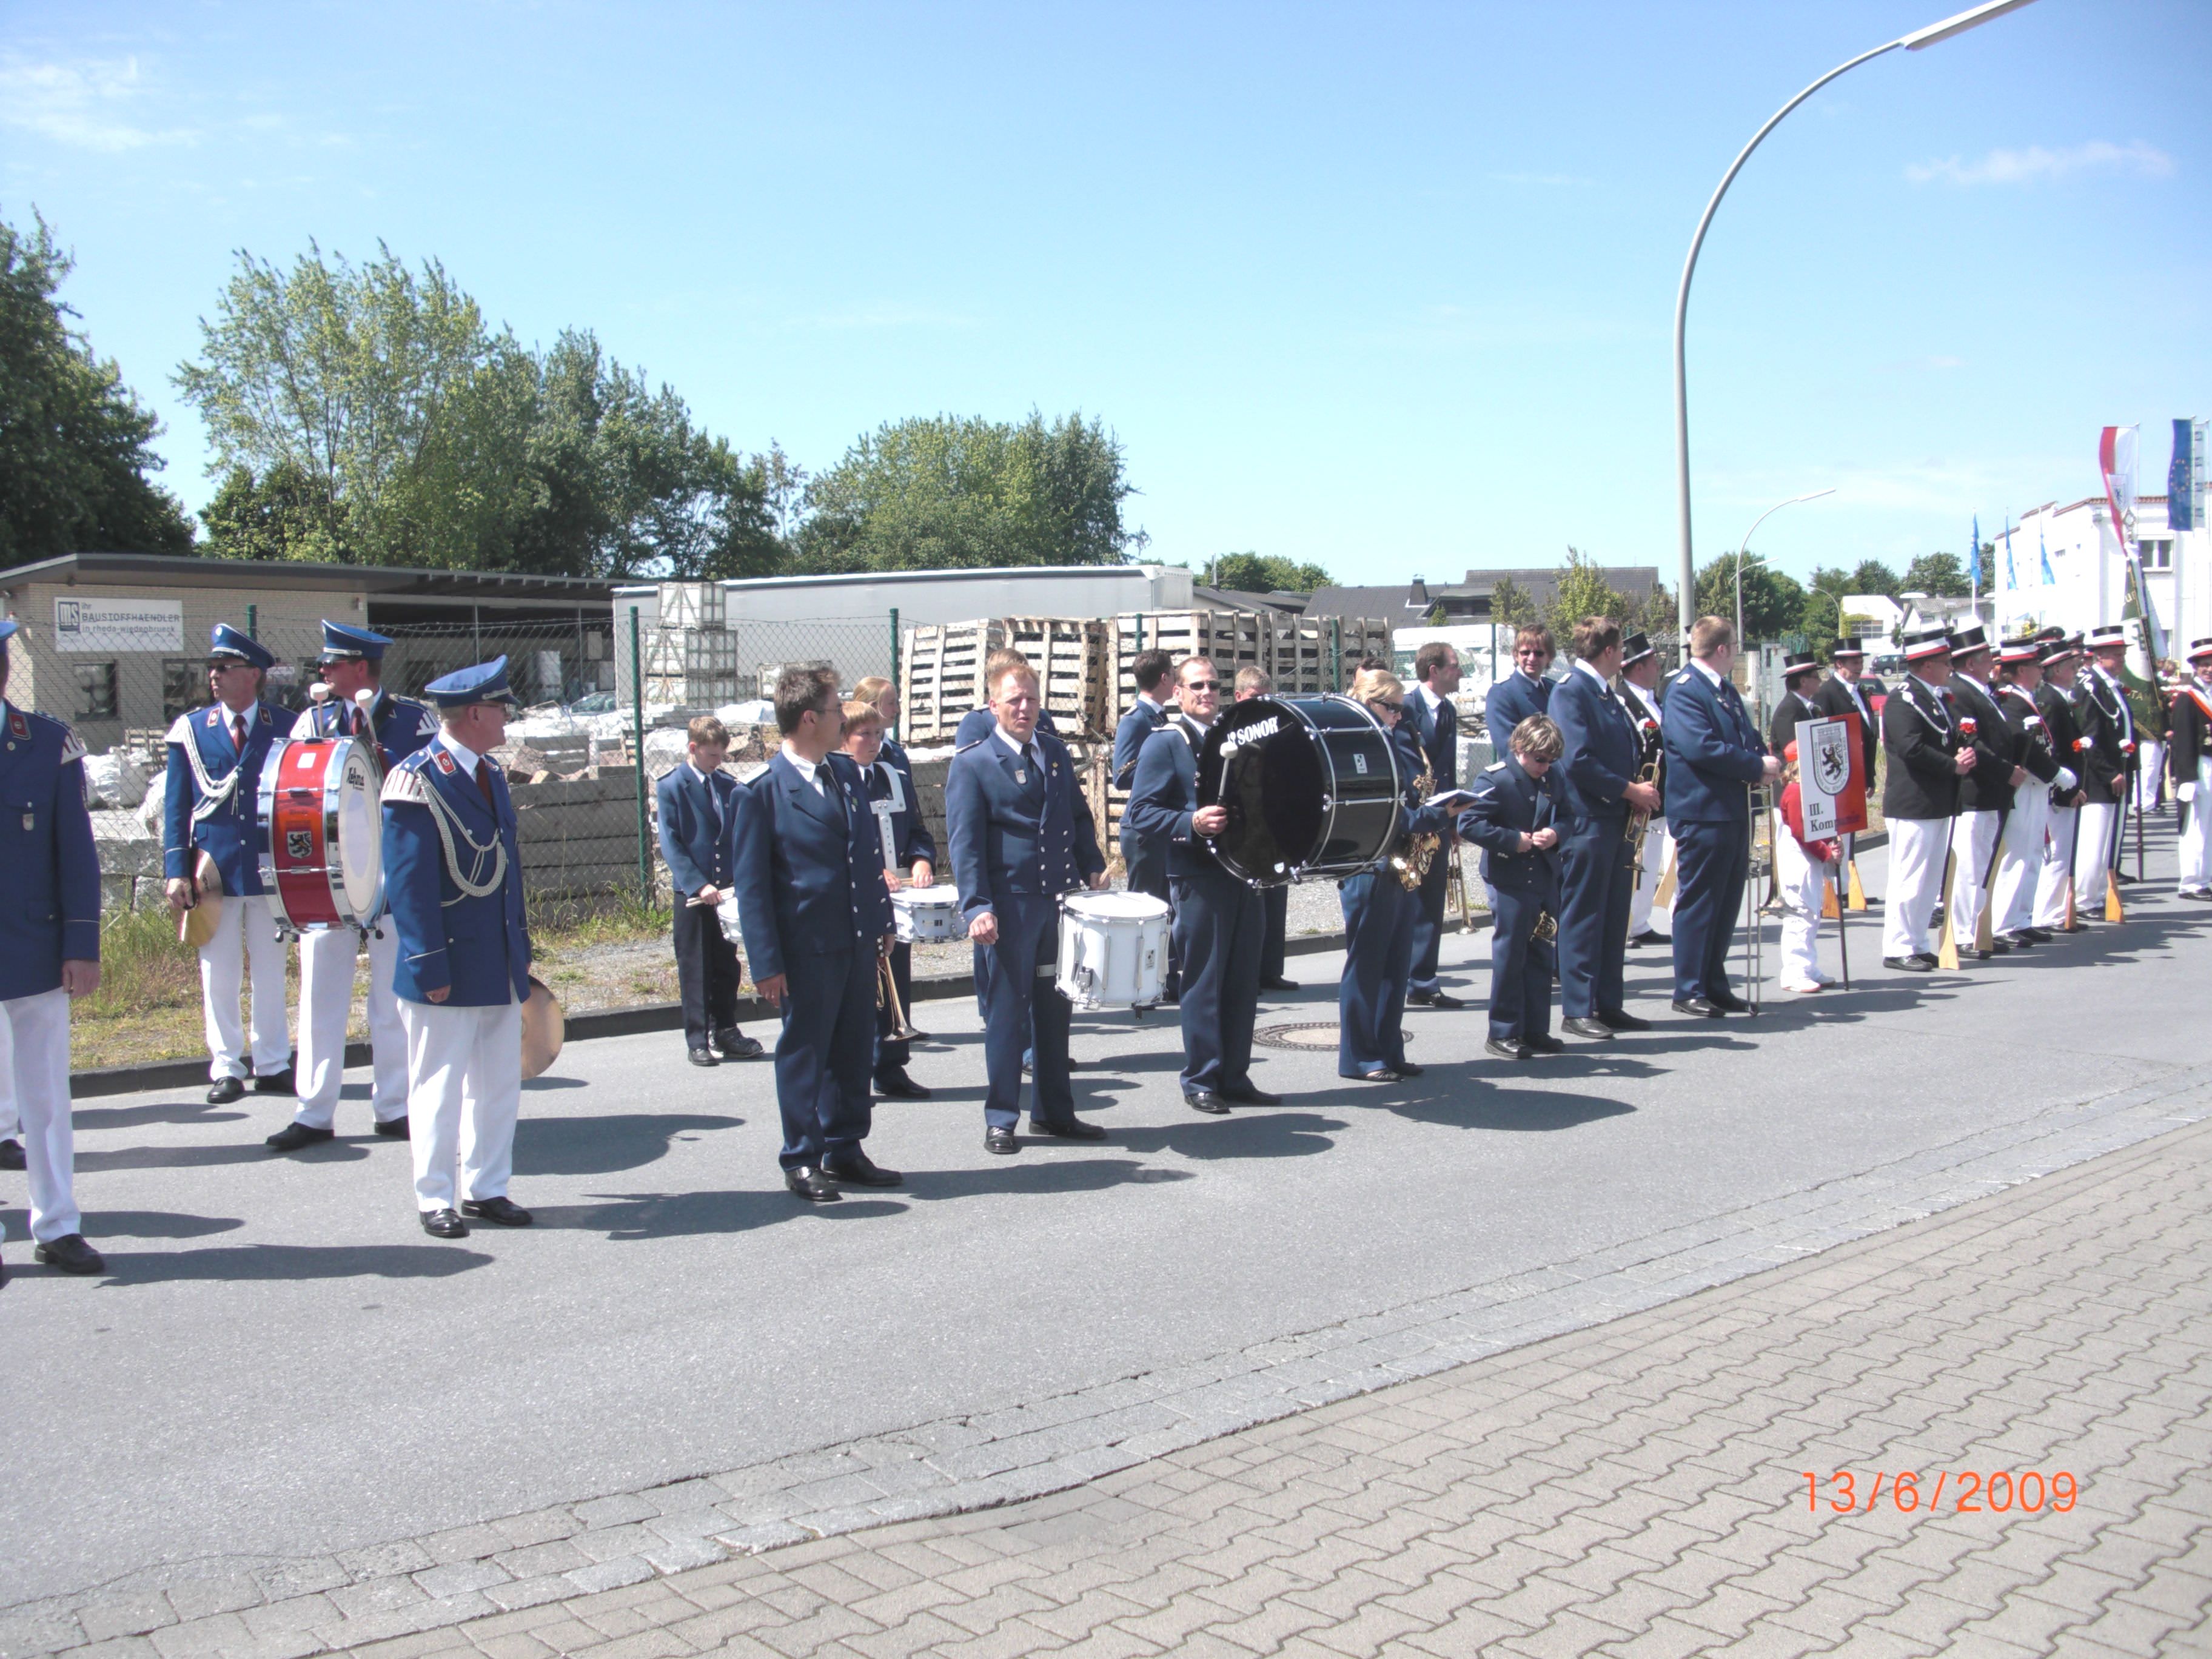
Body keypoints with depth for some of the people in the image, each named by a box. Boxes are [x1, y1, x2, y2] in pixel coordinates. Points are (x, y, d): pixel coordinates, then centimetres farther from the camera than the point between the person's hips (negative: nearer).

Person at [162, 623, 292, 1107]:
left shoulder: (285, 728, 1)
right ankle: (225, 1068, 14)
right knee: (218, 975, 5)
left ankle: (272, 1066, 17)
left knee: (271, 972, 8)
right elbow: (176, 806, 4)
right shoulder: (190, 729, 4)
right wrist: (177, 871, -4)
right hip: (213, 870, 1)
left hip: (271, 869, -1)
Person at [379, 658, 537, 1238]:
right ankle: (434, 1200, 15)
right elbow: (408, 883, -17)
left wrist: (522, 947, 15)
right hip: (450, 969, -8)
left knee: (499, 1085, 13)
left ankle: (486, 1189, 24)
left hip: (500, 967, 8)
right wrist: (430, 966, -19)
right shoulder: (416, 780, -15)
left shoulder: (489, 772, 11)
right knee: (439, 1087, 4)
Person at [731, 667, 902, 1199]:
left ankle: (845, 1150, 26)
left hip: (858, 940, 7)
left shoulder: (846, 770, 10)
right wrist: (766, 960, -14)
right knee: (804, 1051, 4)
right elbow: (749, 880, -11)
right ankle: (802, 1161, 16)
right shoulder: (763, 790, -11)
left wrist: (883, 919, 14)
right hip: (806, 945, -7)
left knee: (854, 1048, 13)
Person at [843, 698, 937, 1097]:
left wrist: (922, 861, -4)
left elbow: (916, 829, 17)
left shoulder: (897, 775, 15)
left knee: (897, 985, 10)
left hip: (896, 895, 6)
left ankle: (891, 1068, 20)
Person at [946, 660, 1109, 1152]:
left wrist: (1093, 867, 5)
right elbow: (964, 841, -9)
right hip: (1007, 905, -5)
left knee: (1054, 1009, 13)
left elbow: (1078, 816, 20)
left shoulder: (1056, 752, 14)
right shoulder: (971, 763, -4)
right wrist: (977, 907, -17)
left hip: (1059, 900, 6)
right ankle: (1000, 1120, 11)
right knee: (1006, 1012, 1)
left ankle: (1053, 1112, 24)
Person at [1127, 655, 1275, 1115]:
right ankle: (1200, 1081, 9)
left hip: (1245, 870, 7)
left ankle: (1235, 1076, 19)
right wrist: (1191, 823, -25)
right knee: (1203, 981, -1)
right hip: (1199, 877, -6)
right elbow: (1142, 811, -11)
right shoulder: (1165, 743, -4)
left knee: (1243, 981, 10)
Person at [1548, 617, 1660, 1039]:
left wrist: (1641, 790, 4)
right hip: (1587, 820, -9)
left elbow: (1629, 751, 24)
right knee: (1582, 917, -3)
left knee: (1614, 917, 11)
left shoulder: (1607, 695, 19)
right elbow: (1578, 760, -19)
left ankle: (1610, 1005, 17)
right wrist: (1630, 790, -14)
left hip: (1619, 818, 9)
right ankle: (1577, 1010, 1)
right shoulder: (1570, 691, -10)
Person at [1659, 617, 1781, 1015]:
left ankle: (1715, 985, 21)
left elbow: (1749, 740, 21)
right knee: (1698, 902, -3)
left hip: (1734, 811, 9)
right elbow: (1700, 747, -24)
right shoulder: (1684, 690, -12)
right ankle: (1689, 990, 4)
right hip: (1702, 813, -9)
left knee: (1727, 901, 13)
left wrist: (1763, 766, -2)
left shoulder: (1728, 692, 18)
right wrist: (1757, 765, -16)